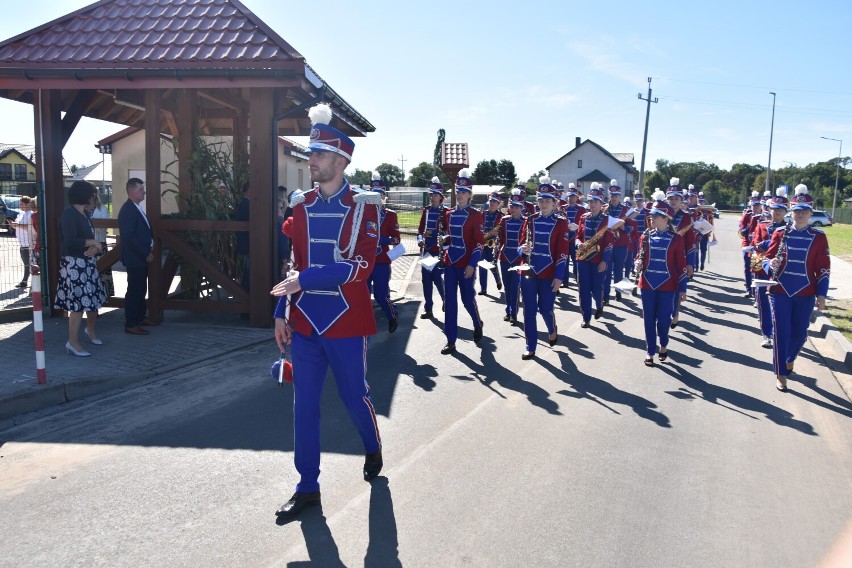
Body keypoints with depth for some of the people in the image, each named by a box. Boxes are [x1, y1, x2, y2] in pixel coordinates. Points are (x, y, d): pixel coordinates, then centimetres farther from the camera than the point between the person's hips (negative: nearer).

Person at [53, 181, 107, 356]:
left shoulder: (84, 214, 14)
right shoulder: (69, 213, -13)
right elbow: (70, 240, -24)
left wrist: (94, 248, -8)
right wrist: (93, 242, -11)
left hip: (87, 263, 9)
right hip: (74, 264, -9)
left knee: (95, 298, 16)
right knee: (78, 302, -10)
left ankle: (90, 330, 37)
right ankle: (73, 343, -3)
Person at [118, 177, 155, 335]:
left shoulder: (137, 207, 13)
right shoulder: (127, 210, -17)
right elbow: (129, 237, -22)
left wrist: (151, 244, 6)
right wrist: (146, 254, -18)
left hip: (142, 256, 10)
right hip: (135, 258, -10)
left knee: (141, 289, 18)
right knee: (134, 290, -3)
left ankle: (140, 317, 31)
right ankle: (131, 324, 4)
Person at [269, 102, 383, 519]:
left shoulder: (363, 206, -8)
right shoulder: (302, 205, 8)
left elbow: (361, 266, -18)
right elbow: (296, 264, 13)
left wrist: (306, 280, -23)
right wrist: (282, 312, 8)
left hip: (346, 323, -4)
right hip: (305, 323, 4)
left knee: (354, 397, 11)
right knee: (304, 405, 7)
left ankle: (373, 449, 42)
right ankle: (307, 487, 20)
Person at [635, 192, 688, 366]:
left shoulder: (676, 239, -5)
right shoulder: (646, 236, 2)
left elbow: (681, 264, -1)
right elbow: (640, 255, 12)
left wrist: (682, 288, -1)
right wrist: (638, 264, -12)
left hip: (667, 286, -2)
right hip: (647, 284, 2)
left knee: (664, 318, 3)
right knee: (649, 318, 6)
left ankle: (663, 345, 30)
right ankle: (650, 351, 16)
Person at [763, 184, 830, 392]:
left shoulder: (819, 237, 0)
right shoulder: (780, 233, -1)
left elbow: (823, 268, 1)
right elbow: (768, 258, 3)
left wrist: (821, 294, -4)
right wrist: (770, 264, -21)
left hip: (805, 294, 1)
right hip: (780, 291, -1)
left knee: (800, 333, 12)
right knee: (781, 332, -2)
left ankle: (789, 358, 42)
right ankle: (780, 374, 8)